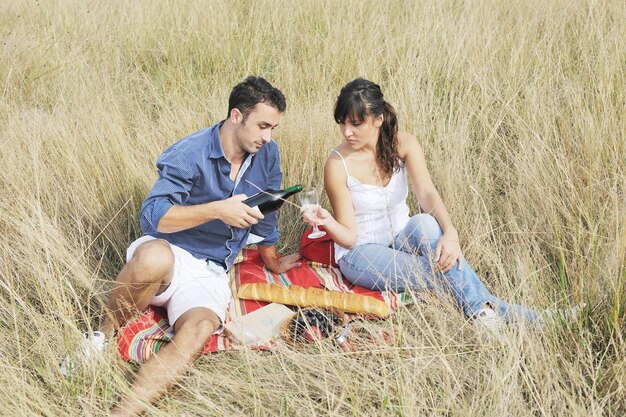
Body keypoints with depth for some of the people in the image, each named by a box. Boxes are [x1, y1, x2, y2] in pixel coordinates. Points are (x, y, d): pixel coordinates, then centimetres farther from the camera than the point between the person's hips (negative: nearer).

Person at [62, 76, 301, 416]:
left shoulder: (267, 154, 4)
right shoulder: (189, 154, -13)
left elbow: (265, 214, 20)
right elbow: (153, 216, -20)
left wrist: (272, 262, 31)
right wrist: (217, 210, -25)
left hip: (209, 272, 4)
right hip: (168, 252, -4)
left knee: (199, 330, -31)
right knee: (154, 257, -42)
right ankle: (103, 335, -15)